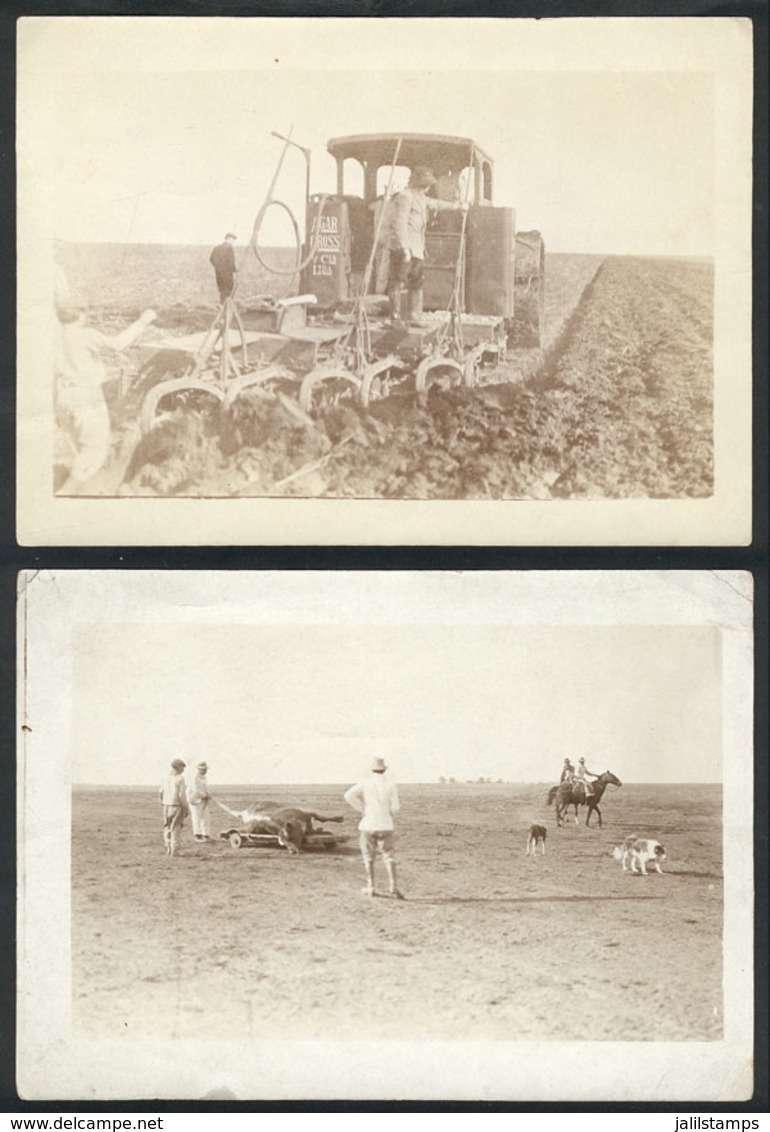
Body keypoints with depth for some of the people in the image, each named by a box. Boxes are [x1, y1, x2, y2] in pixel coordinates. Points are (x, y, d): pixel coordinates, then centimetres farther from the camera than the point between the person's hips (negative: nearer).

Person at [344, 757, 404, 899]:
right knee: (389, 856, 3)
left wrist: (362, 809, -4)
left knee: (369, 857, 13)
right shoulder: (391, 785, -2)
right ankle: (393, 886, -12)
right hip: (385, 826, 0)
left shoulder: (365, 783, -2)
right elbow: (395, 808, -6)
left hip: (368, 825, 0)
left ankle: (370, 887, 12)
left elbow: (349, 795, -14)